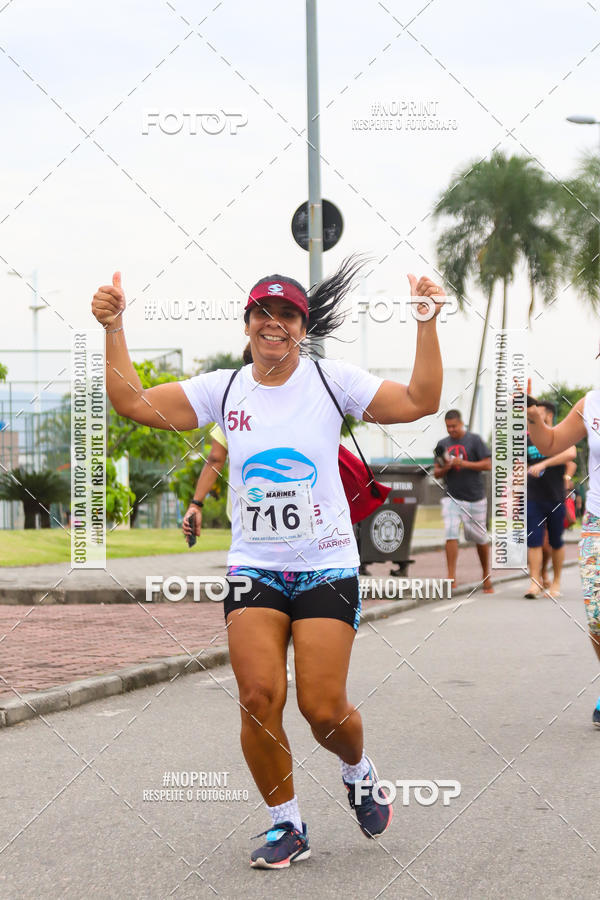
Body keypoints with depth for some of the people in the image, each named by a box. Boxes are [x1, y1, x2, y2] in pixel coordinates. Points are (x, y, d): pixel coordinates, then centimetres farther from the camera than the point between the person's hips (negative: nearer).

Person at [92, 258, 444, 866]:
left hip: (327, 566, -2)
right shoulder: (223, 389, 5)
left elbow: (419, 402, -8)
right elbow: (134, 403, 2)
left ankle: (358, 771, 28)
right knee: (258, 697, -11)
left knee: (323, 707, -7)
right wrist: (113, 330, -5)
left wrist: (426, 324, -15)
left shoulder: (332, 381, -1)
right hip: (253, 566, 2)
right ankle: (286, 825, 7)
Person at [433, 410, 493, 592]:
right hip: (452, 498, 2)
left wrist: (464, 463, -18)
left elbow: (488, 465, -8)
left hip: (474, 497, -2)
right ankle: (451, 577, -15)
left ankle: (486, 577, 21)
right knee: (451, 535, -13)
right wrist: (445, 468, -10)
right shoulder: (443, 444, 10)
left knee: (480, 538, 6)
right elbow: (436, 473, 12)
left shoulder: (474, 440, -2)